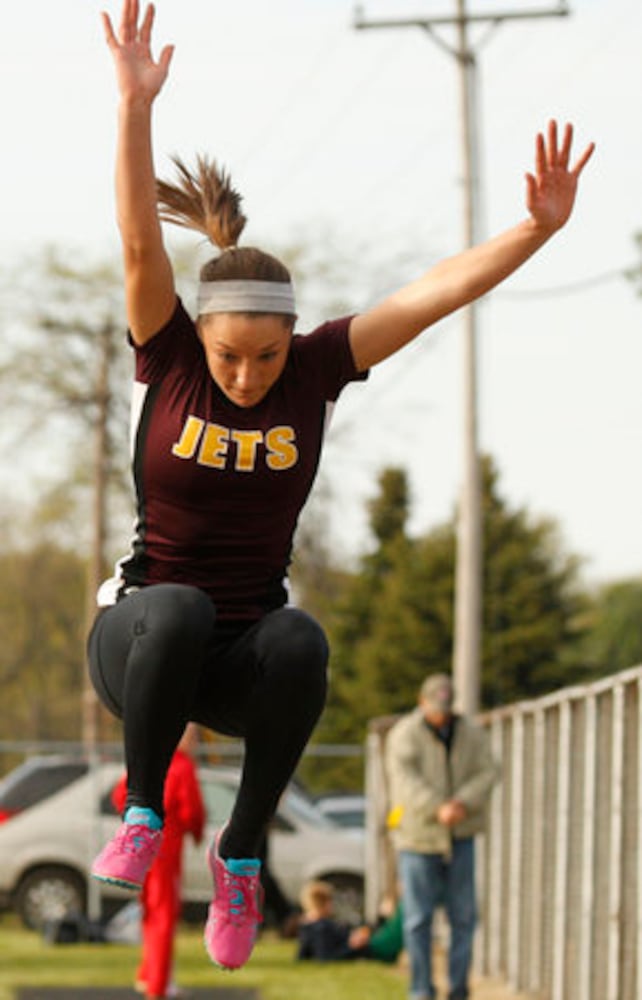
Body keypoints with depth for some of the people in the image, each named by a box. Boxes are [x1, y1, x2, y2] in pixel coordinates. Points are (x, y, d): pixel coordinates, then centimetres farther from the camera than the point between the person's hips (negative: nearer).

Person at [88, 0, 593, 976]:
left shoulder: (315, 371, -1)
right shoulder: (169, 360, -6)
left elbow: (435, 292, -7)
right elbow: (140, 244, -21)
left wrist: (538, 228, -19)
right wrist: (134, 106, -34)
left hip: (244, 661, 2)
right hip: (142, 637, -2)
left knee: (301, 640, -34)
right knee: (179, 608, -38)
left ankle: (242, 852, -16)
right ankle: (142, 813, -16)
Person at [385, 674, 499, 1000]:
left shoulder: (470, 734, 5)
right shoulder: (405, 735, -6)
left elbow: (487, 774, -2)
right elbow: (405, 779, -18)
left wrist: (463, 802, -20)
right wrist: (438, 809, -30)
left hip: (459, 838, 3)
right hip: (418, 837, -3)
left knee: (463, 916, 2)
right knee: (418, 918, -2)